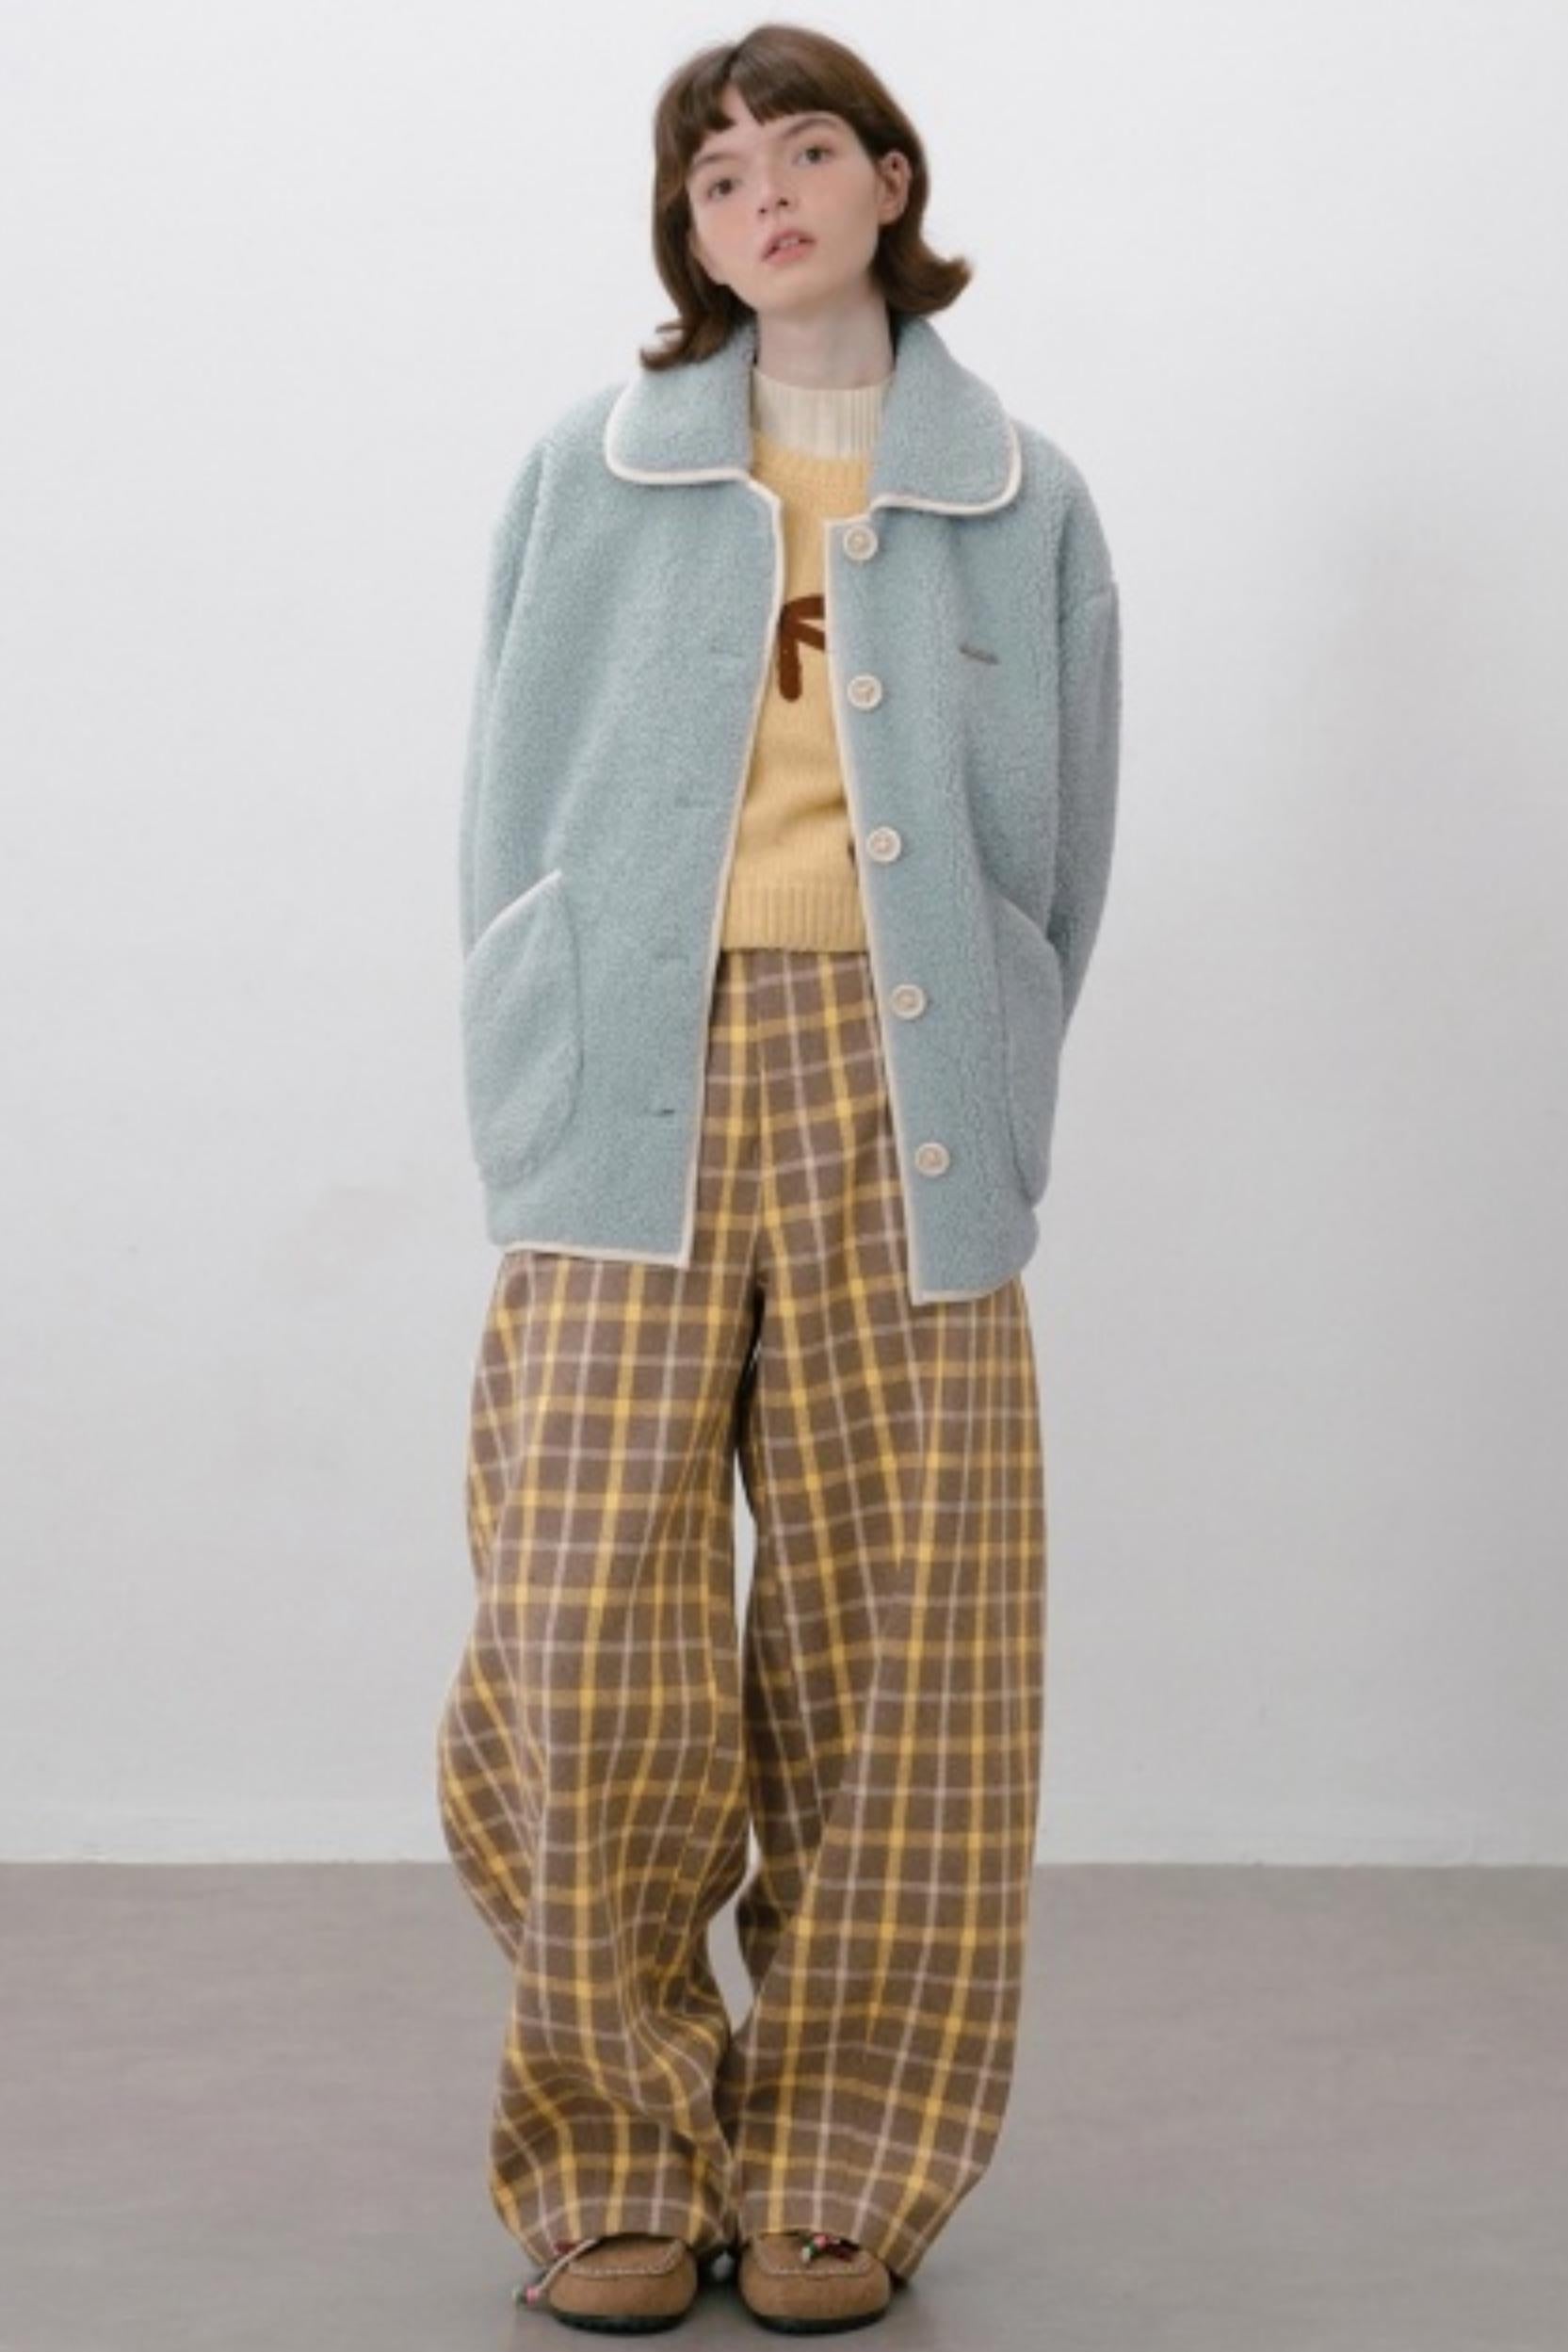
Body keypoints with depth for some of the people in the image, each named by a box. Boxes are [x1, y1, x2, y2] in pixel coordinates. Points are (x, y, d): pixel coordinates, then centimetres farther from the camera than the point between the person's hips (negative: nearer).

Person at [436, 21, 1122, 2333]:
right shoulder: (588, 474, 11)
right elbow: (511, 816, 10)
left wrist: (974, 1128, 4)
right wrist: (533, 1121, 2)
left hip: (897, 1096, 0)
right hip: (640, 1082, 0)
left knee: (899, 1631, 0)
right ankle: (619, 2157, 9)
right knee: (593, 1625, -6)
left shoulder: (1023, 499, 11)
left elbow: (1063, 857, 11)